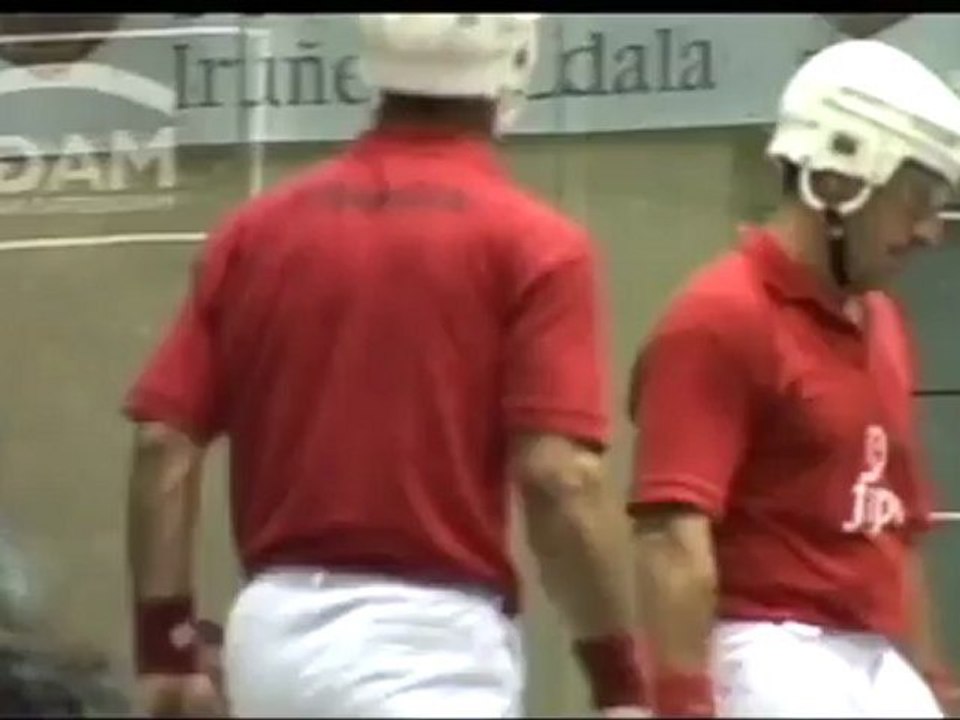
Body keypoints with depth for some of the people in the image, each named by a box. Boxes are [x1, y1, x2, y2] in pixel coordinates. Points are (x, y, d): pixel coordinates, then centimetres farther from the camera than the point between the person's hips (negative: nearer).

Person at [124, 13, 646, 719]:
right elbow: (560, 479, -14)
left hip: (272, 632, 6)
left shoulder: (258, 229, 8)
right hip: (431, 647, -6)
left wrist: (165, 645, 10)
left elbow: (164, 445, 5)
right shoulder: (531, 243, -6)